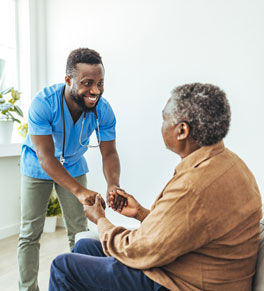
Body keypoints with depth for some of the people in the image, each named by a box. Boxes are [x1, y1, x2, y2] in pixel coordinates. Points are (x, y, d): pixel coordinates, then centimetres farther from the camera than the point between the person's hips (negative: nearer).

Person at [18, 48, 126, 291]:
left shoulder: (103, 109, -23)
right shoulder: (43, 103, -33)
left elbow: (109, 153, -19)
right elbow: (46, 157, -35)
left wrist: (113, 184, -41)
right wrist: (79, 190, -47)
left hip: (73, 166, 3)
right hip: (38, 167, -2)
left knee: (79, 230, 5)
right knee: (30, 233, 0)